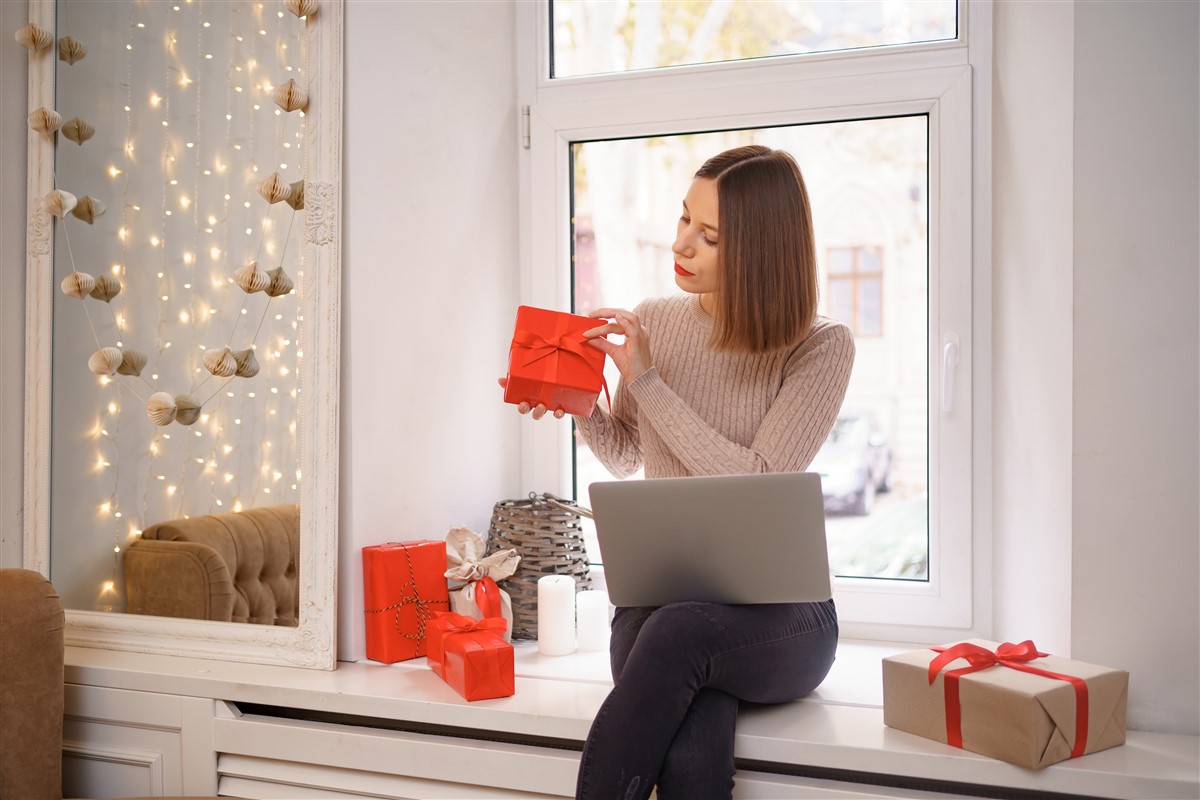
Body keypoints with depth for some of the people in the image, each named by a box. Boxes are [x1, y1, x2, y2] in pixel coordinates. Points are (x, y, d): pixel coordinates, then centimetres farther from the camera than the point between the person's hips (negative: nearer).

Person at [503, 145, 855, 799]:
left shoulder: (822, 347, -6)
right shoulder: (653, 321, 6)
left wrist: (647, 382, -16)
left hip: (776, 614, -2)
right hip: (658, 598, 2)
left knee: (679, 630, -37)